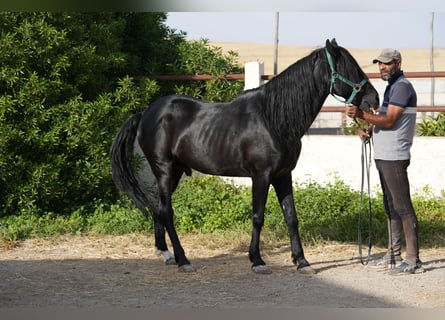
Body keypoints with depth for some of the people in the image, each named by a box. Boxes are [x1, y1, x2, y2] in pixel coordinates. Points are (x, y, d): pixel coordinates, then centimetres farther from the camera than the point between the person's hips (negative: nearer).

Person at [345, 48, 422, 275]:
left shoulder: (402, 86, -12)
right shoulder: (392, 87, 19)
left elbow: (389, 120, -20)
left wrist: (361, 114, -28)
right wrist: (370, 130, 5)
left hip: (394, 158, -11)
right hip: (383, 156, 11)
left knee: (402, 206, -11)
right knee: (391, 207, 15)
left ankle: (413, 259, -12)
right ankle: (393, 255, 23)